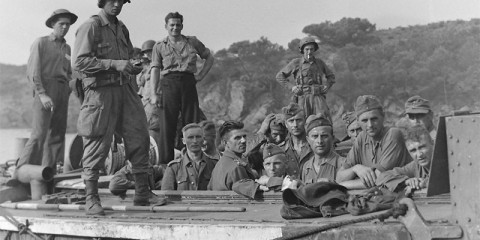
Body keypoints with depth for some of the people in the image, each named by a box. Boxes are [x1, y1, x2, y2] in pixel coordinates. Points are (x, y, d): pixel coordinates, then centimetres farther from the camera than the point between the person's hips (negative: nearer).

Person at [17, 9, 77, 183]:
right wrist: (42, 94, -16)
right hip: (45, 90, -6)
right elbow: (32, 71, -5)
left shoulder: (67, 48, 21)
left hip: (62, 92, 6)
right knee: (39, 134, -15)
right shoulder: (41, 43, 3)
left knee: (57, 135, 4)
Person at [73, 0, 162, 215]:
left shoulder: (122, 28, 17)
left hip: (125, 89, 7)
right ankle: (91, 199, 7)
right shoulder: (90, 27, -6)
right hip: (100, 91, -7)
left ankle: (142, 193, 15)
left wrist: (133, 67, 7)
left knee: (139, 139, 5)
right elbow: (79, 62, -14)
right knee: (97, 146, -3)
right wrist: (114, 64, -19)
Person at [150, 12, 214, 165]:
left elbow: (209, 58, 24)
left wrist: (201, 75, 10)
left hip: (188, 83, 2)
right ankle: (165, 164, 0)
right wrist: (154, 94, -9)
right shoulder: (159, 46, 10)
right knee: (166, 126, -4)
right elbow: (155, 70, 2)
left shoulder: (193, 42, 15)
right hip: (168, 83, -2)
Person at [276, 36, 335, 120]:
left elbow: (331, 76, 28)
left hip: (318, 97, 2)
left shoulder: (319, 62, 12)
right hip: (303, 97, -2)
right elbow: (280, 76, 9)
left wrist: (326, 87, 9)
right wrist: (291, 87, -2)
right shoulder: (296, 63, 4)